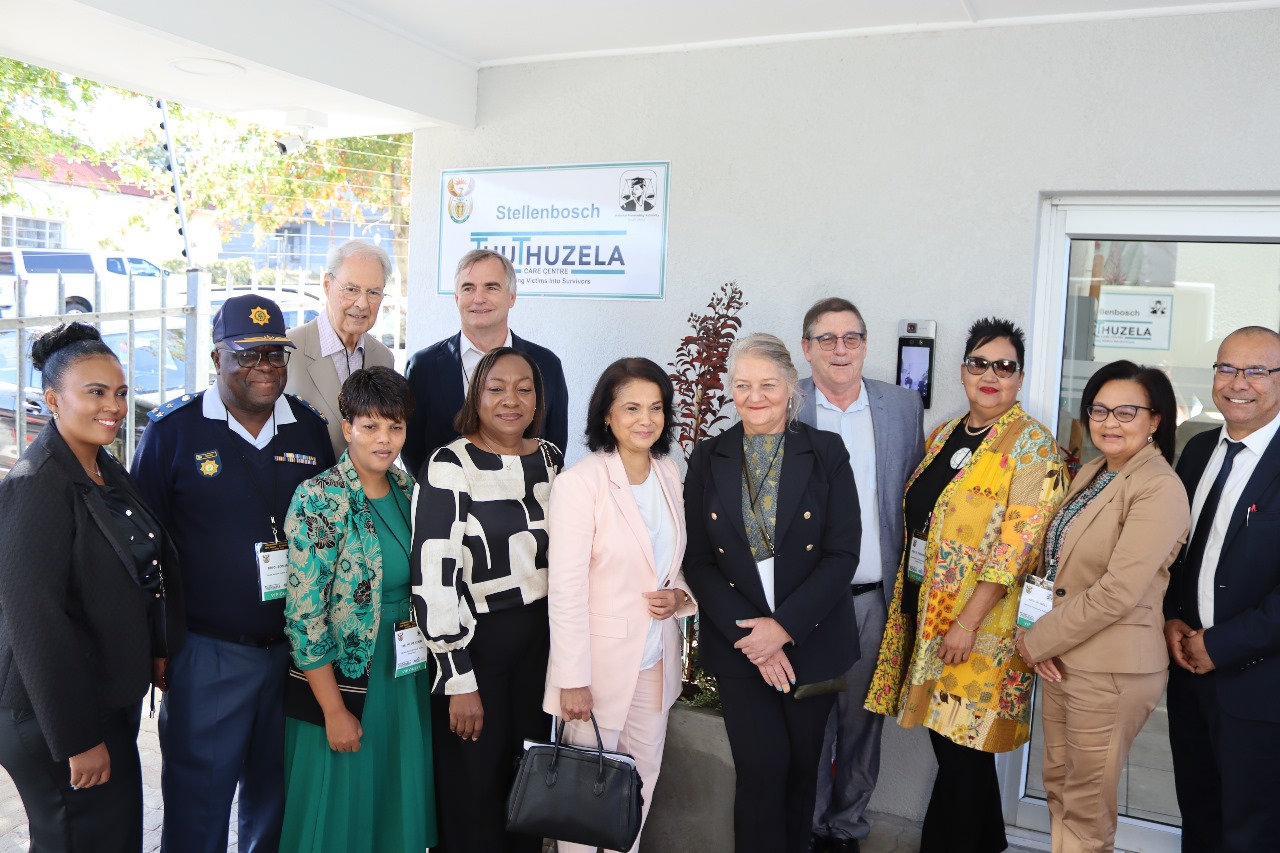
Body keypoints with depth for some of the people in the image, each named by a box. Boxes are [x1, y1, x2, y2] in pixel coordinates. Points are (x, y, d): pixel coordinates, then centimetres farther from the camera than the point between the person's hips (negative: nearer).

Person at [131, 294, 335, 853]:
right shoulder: (173, 429, -6)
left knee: (278, 798, 19)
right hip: (207, 653, -3)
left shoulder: (310, 427, 3)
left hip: (295, 648, 4)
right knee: (197, 804, 9)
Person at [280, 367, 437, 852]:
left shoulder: (408, 491, 2)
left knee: (399, 803, 17)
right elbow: (304, 614, -17)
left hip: (407, 679, 6)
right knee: (341, 813, 10)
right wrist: (334, 711, -16)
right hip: (341, 680, -5)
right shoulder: (319, 499, -16)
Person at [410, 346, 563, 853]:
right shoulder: (449, 467, -14)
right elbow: (432, 581, -17)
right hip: (474, 642, -5)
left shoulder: (550, 458, 3)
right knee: (474, 789, 6)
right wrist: (459, 680, -16)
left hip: (539, 638, 5)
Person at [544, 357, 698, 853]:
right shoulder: (580, 483, -17)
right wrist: (573, 680, -16)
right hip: (603, 663, -5)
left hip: (656, 660, 6)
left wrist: (681, 594, -7)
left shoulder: (669, 474, 2)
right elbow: (566, 590, -17)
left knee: (643, 778, 17)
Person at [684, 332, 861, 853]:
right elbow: (697, 560, -2)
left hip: (811, 639, 0)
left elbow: (843, 553, -7)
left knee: (801, 766, 11)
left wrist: (784, 626, -15)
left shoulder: (827, 453, -2)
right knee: (762, 768, -4)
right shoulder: (708, 459, 1)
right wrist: (749, 635, -12)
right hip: (738, 643, 0)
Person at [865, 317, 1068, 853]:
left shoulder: (1031, 445, -11)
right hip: (924, 611, 7)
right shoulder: (943, 435, 11)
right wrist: (907, 604, 13)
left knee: (963, 749, 3)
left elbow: (1017, 544, -18)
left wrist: (967, 622, -20)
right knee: (946, 739, 15)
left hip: (981, 626, -6)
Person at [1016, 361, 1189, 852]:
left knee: (1086, 805, 9)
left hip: (1110, 668, -8)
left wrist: (1037, 641, -15)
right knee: (1058, 786, 20)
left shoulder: (1159, 488, -17)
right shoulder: (1091, 474, 9)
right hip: (1063, 656, 8)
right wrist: (1041, 641, -4)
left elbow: (1118, 591, -23)